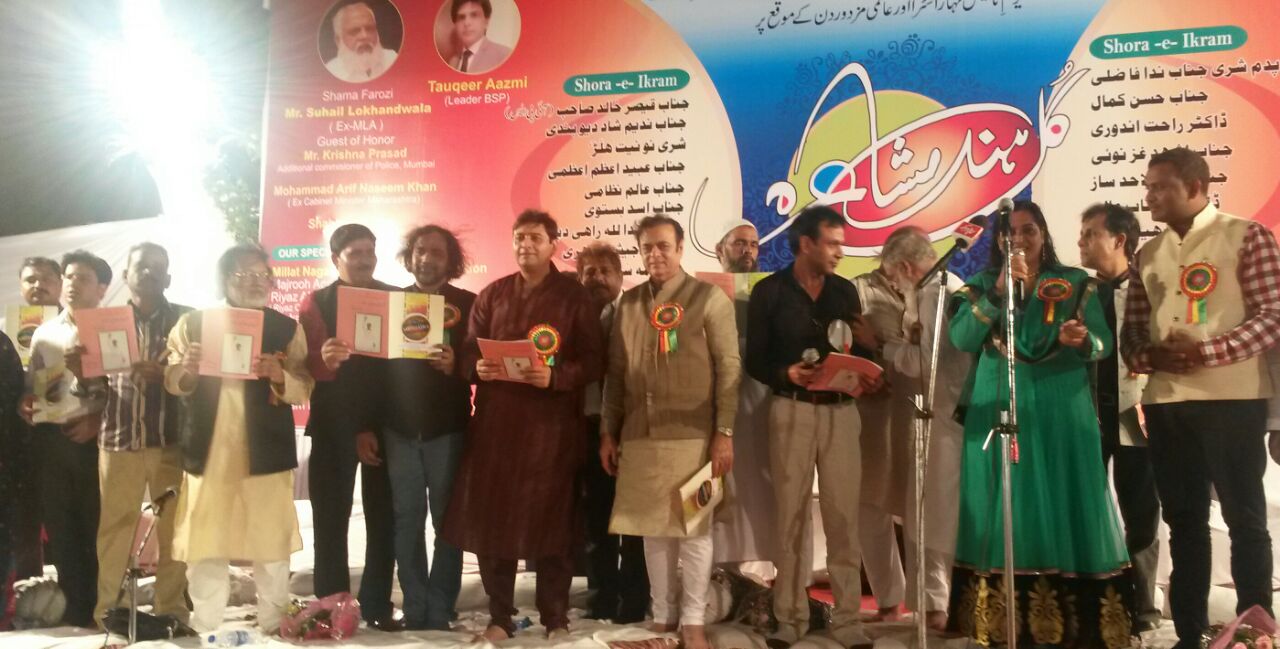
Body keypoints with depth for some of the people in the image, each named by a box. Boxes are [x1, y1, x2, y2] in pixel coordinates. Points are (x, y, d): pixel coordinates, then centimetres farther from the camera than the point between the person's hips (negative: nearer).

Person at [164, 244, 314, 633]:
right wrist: (187, 371, -16)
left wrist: (279, 376, -23)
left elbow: (304, 389, -2)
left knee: (271, 545, 3)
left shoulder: (286, 328, 3)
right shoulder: (192, 323, 6)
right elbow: (171, 382, 7)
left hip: (265, 452, -1)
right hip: (208, 451, 1)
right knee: (204, 545, 4)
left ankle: (273, 627, 16)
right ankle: (204, 630, 17)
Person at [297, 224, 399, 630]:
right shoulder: (316, 303, 3)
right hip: (334, 428, -1)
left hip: (385, 426, 1)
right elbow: (312, 371, -4)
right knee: (331, 517, 2)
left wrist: (376, 427, -7)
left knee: (383, 516, 3)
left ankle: (377, 605, 11)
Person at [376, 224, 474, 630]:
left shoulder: (467, 304, 1)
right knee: (407, 522, 5)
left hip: (448, 429, -2)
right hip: (399, 430, 2)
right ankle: (414, 611, 13)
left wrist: (455, 365, -24)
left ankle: (439, 613, 9)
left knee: (446, 522, 2)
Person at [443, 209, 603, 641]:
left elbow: (592, 362, -1)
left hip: (551, 425, -3)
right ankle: (499, 616, 17)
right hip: (495, 422, 3)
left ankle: (556, 617, 15)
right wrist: (479, 367, -9)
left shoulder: (574, 297, 4)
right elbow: (469, 351, 14)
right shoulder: (491, 295, 13)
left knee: (552, 520, 2)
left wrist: (554, 376, -18)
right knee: (491, 518, 3)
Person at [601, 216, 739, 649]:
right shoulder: (628, 303, 12)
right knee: (653, 529, 9)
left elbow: (728, 369, -5)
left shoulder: (710, 298, 0)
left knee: (693, 529, 2)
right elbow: (616, 373, 14)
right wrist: (608, 433, 10)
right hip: (640, 436, 4)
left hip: (692, 435, -4)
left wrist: (724, 433, -10)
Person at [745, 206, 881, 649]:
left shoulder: (846, 291, 10)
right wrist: (786, 374, -19)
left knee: (843, 515, 1)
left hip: (841, 410, 2)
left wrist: (869, 377, -9)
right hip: (792, 410, -2)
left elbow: (862, 351, 12)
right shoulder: (769, 291, 0)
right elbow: (754, 360, -2)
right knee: (791, 514, 4)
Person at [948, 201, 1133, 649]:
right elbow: (961, 339, -8)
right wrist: (998, 291, -17)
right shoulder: (982, 284, 7)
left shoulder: (1077, 284, 7)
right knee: (1002, 512, 1)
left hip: (1061, 413, 0)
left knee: (1063, 510, -1)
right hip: (996, 410, 0)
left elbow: (1104, 344, 1)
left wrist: (1082, 341, -22)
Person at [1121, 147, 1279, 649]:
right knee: (1183, 521, 10)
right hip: (1164, 403, 5)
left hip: (1231, 400, -5)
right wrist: (1147, 356, -9)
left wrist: (1207, 352, -19)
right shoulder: (1148, 255, 15)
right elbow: (1130, 331, 13)